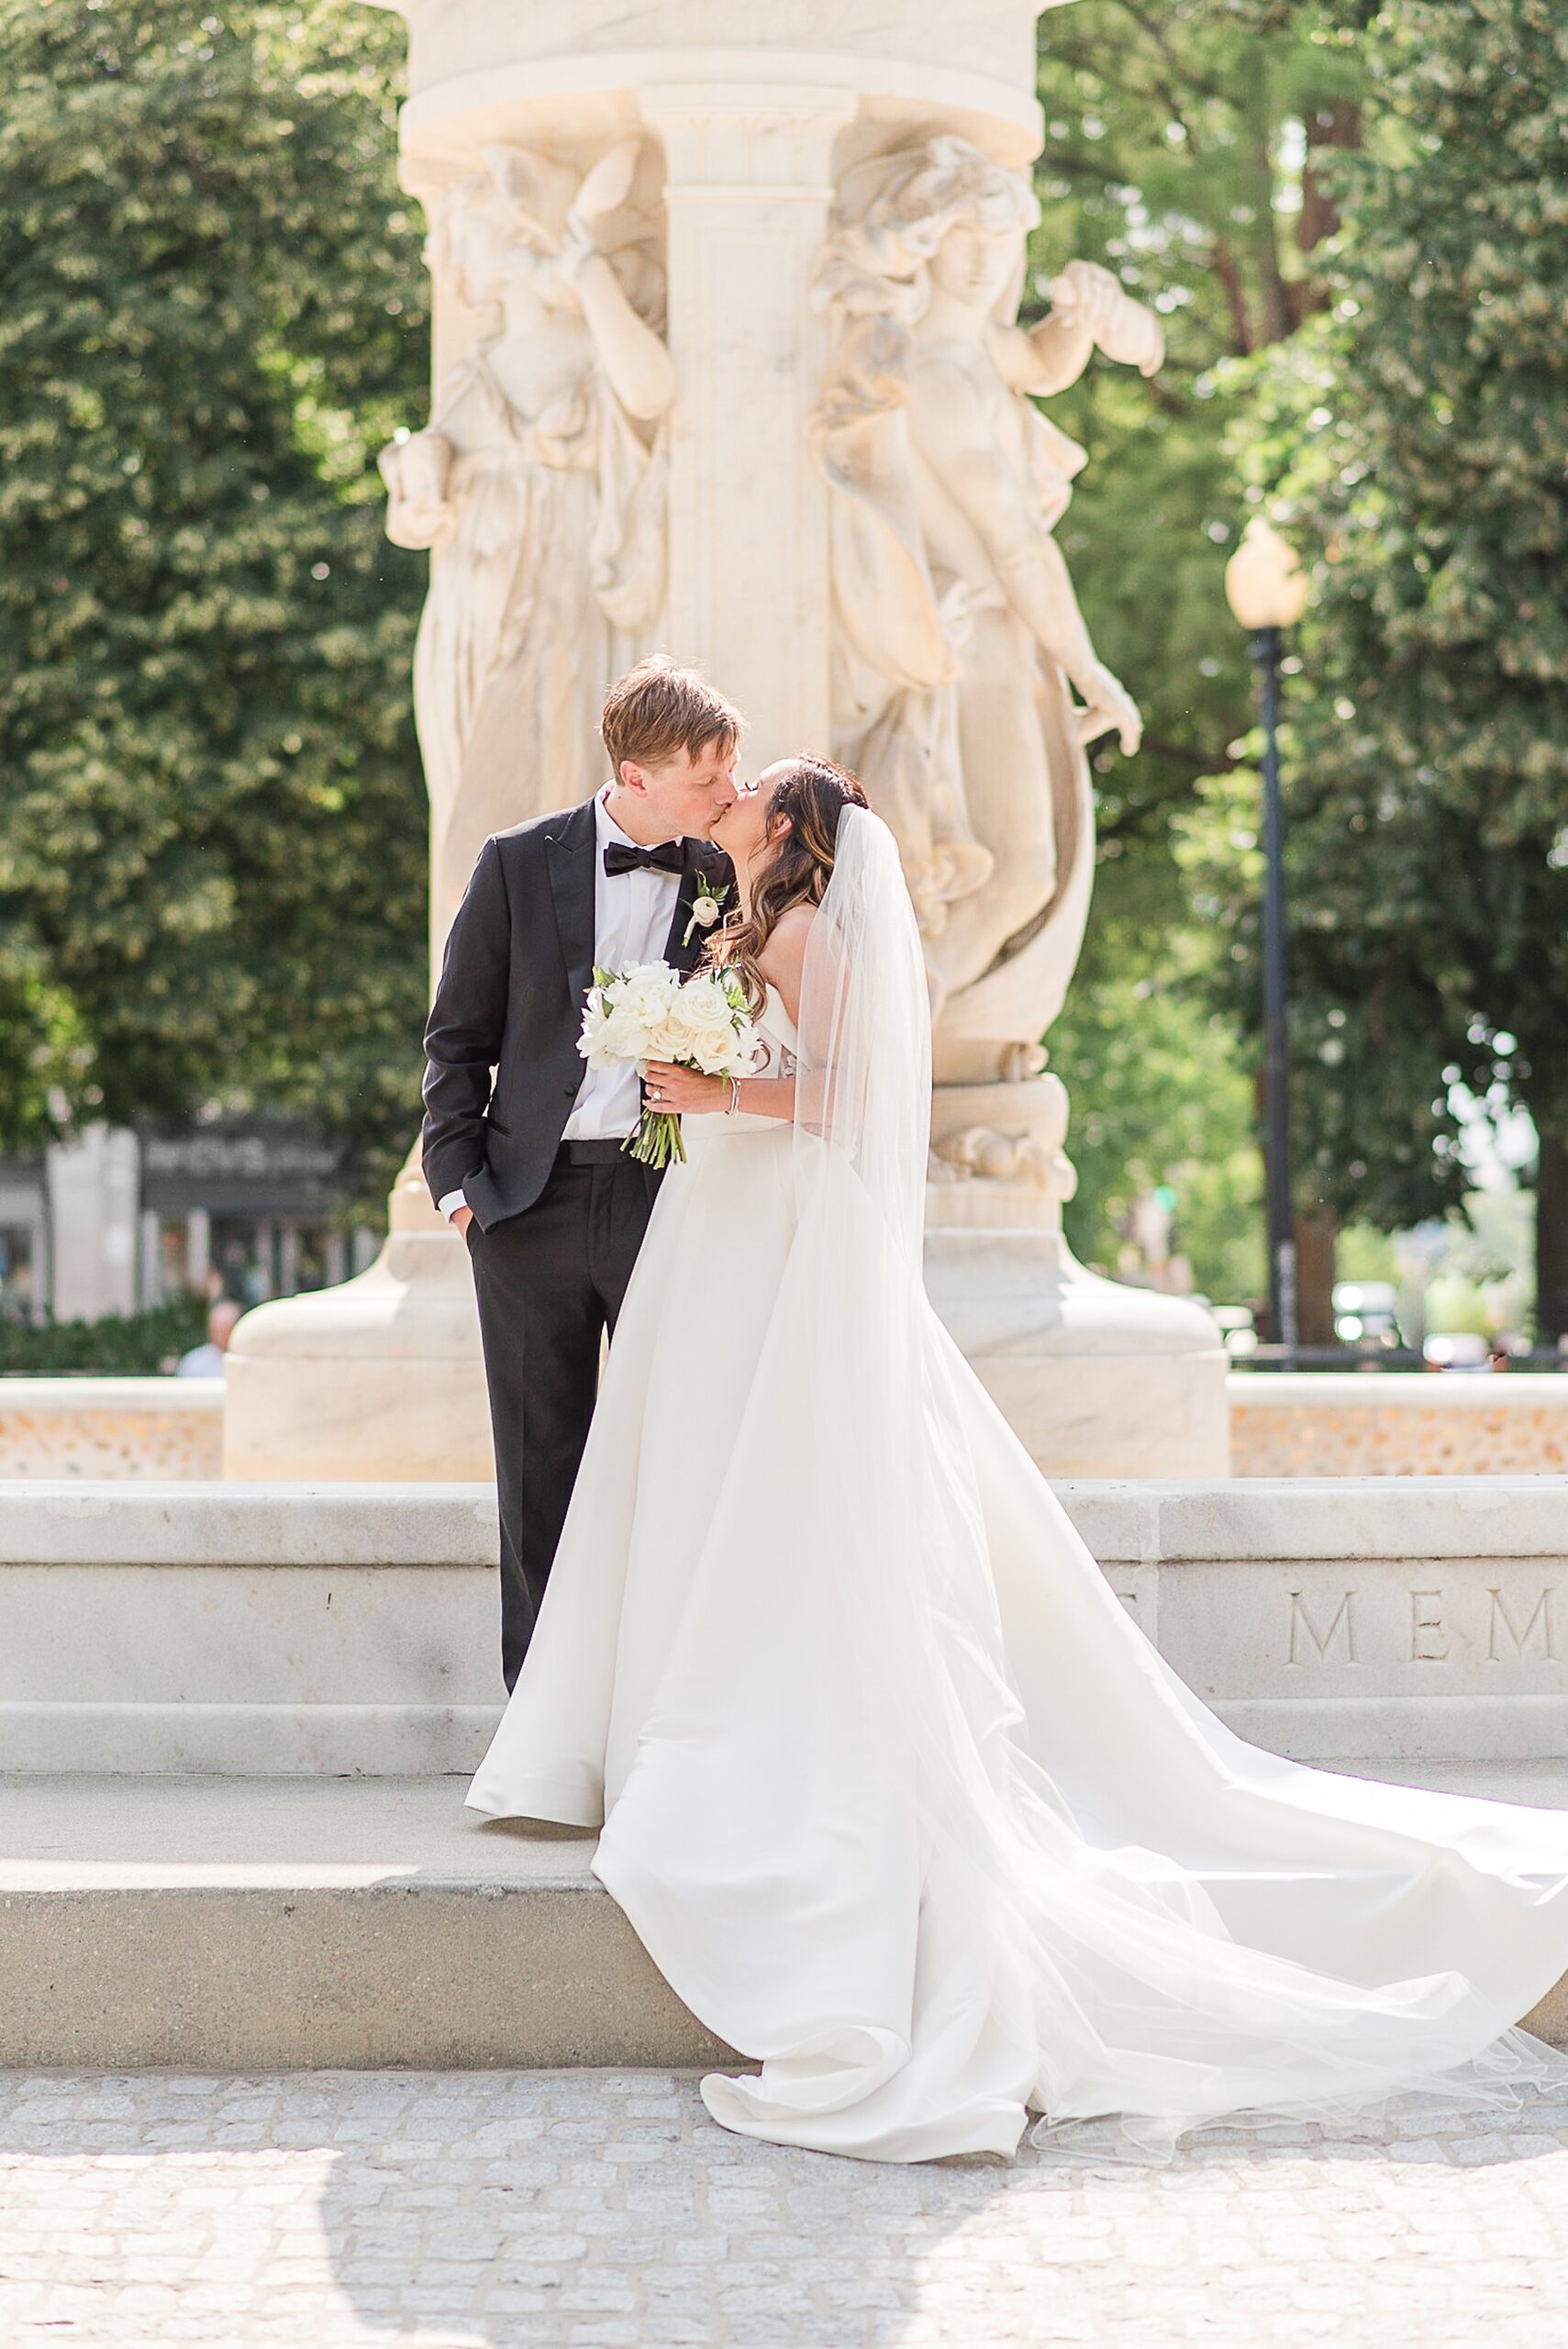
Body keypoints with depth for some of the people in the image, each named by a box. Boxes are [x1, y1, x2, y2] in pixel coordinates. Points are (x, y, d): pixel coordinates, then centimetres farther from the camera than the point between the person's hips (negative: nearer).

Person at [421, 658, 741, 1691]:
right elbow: (458, 1037, 6)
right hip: (531, 1203, 0)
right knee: (540, 1467, 6)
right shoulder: (520, 863, 0)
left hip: (669, 1199, 0)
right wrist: (458, 1177, -2)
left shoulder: (733, 877, 2)